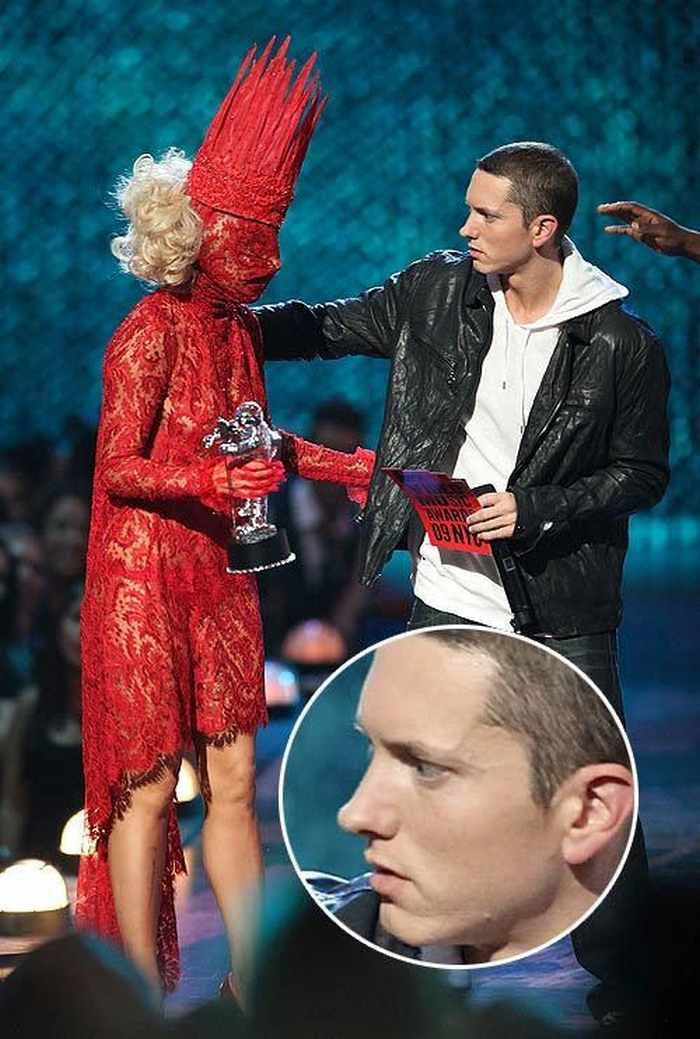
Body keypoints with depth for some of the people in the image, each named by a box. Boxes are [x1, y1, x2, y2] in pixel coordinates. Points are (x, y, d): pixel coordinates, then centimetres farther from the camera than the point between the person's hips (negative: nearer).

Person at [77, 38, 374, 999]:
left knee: (234, 783, 9)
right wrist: (207, 479, -28)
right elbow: (117, 469, -15)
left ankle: (250, 980, 17)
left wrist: (345, 466, 15)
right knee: (149, 790, -1)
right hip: (145, 582, -7)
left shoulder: (238, 329, 8)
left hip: (218, 579, 7)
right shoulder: (151, 334, -15)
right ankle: (146, 1000, 6)